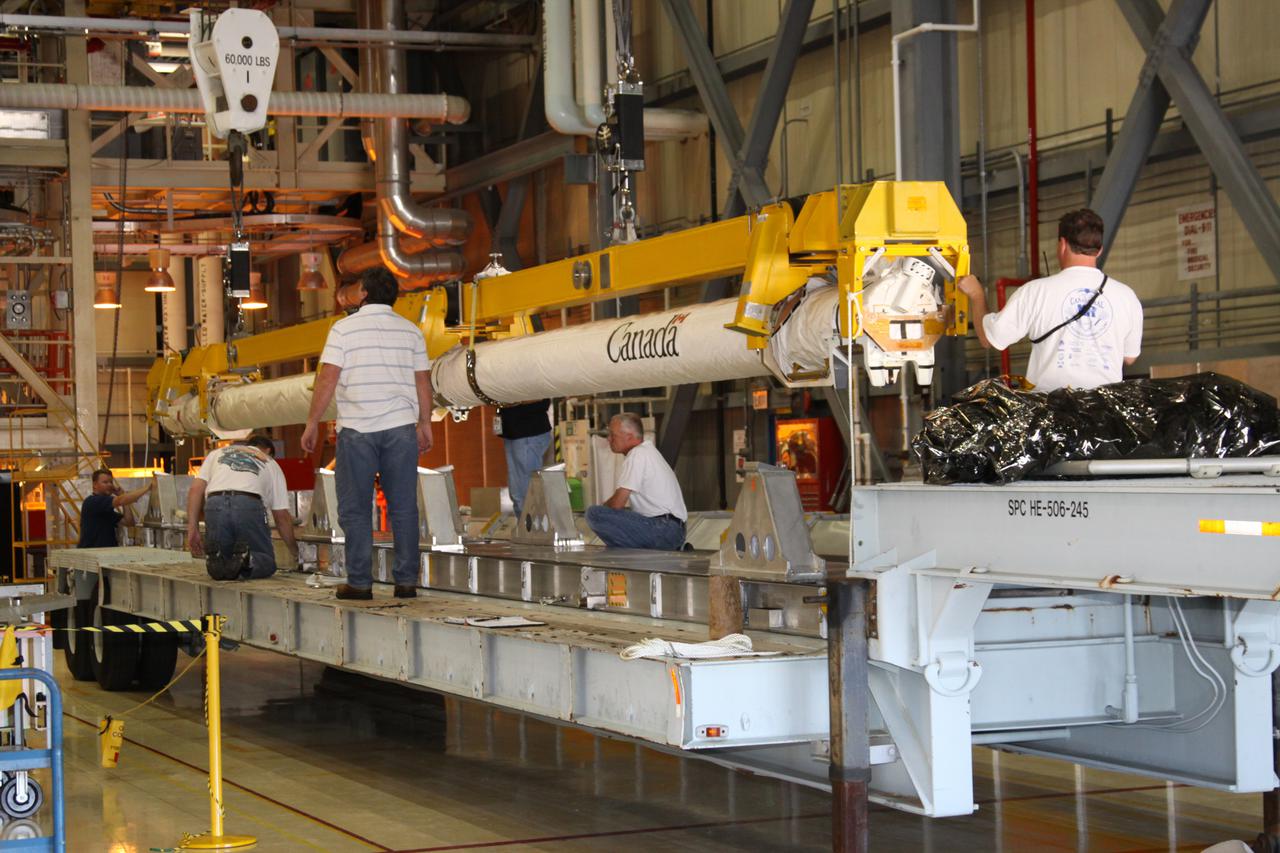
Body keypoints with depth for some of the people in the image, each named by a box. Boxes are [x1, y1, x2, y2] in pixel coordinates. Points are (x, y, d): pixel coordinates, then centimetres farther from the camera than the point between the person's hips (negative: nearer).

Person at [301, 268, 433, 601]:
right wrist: (425, 424, 21)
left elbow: (328, 379, -7)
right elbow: (423, 382, 11)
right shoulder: (411, 331, 8)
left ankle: (359, 582, 2)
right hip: (401, 426, 3)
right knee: (403, 507, 6)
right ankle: (406, 580, 5)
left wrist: (312, 423, 0)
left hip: (356, 429, -3)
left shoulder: (344, 328, -3)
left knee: (355, 509, 4)